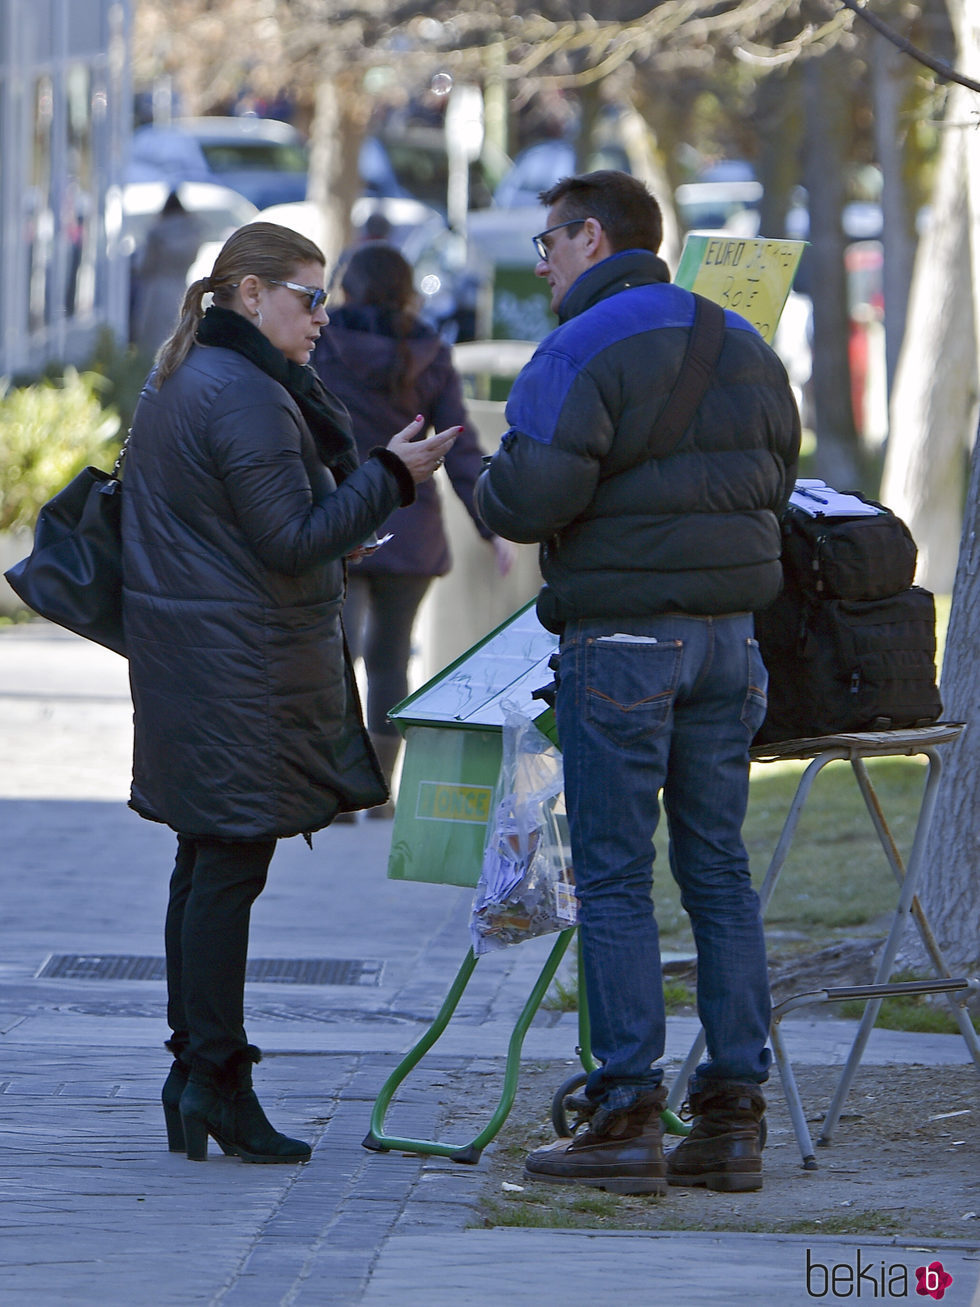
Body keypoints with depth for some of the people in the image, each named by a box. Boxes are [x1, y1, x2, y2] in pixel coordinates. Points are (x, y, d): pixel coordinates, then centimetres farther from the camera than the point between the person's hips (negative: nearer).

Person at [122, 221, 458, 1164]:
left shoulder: (172, 382, 15)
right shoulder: (247, 397, -17)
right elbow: (292, 541, -20)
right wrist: (391, 477, -14)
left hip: (179, 654, 10)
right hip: (244, 670, -10)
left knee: (202, 866, 12)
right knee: (231, 870, -6)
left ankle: (195, 1070, 15)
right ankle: (217, 1078, -5)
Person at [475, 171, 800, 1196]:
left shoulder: (583, 351, -11)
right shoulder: (743, 345, 13)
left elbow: (533, 493, -19)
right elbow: (775, 484, 17)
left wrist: (484, 487, 3)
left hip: (620, 640, -7)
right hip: (729, 634, 7)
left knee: (614, 880, -2)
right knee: (719, 872, 9)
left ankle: (628, 1116, -4)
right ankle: (733, 1116, 8)